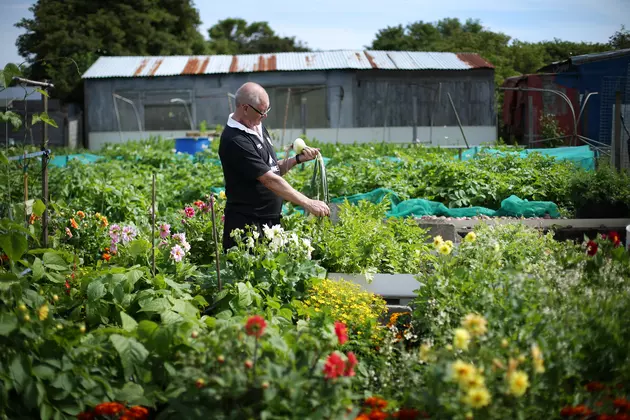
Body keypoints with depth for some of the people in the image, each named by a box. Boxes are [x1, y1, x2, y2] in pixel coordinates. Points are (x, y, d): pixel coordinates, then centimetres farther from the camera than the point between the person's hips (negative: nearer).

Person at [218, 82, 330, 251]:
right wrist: (308, 203, -21)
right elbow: (270, 180, -23)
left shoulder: (259, 128, 10)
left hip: (271, 219, 9)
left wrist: (298, 159, 2)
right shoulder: (235, 141, -21)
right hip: (247, 224, -9)